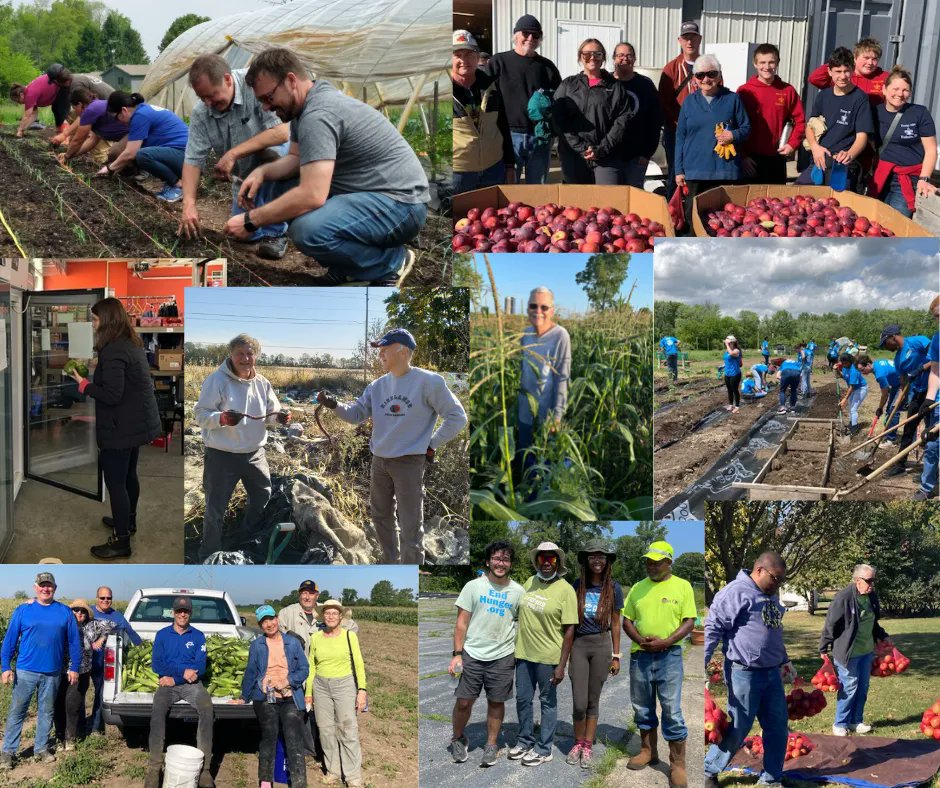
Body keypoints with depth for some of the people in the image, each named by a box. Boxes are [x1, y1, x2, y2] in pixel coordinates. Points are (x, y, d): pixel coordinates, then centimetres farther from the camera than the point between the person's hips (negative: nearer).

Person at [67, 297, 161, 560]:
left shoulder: (113, 351, -22)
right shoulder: (132, 344, 8)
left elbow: (112, 395, -25)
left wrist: (84, 384, -13)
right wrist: (93, 378, 9)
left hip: (121, 427, -10)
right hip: (138, 422, 10)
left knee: (115, 481, -1)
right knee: (128, 474, 24)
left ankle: (121, 541, 5)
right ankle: (128, 521, 41)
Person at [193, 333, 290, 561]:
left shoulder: (262, 382, 1)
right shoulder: (216, 380, -16)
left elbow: (271, 413, 10)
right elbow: (200, 414, -17)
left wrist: (279, 417, -14)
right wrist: (222, 418, -37)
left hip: (255, 453, 6)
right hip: (222, 456, -6)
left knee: (263, 498, 22)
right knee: (216, 509, 1)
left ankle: (249, 542, 47)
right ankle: (209, 556, 17)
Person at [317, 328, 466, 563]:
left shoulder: (428, 381, -14)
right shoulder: (377, 386, 5)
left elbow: (457, 417, -10)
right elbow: (356, 414, 5)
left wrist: (432, 446, -9)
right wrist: (335, 405, -14)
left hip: (409, 462, -7)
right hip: (379, 461, 7)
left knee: (410, 529, -4)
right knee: (381, 516, 21)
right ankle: (390, 561, 39)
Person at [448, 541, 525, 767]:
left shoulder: (518, 592, 2)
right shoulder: (473, 586, -1)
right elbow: (462, 622, -1)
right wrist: (457, 654, -6)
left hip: (502, 657, 1)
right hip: (472, 655, -1)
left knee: (496, 702, 8)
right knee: (463, 702, 2)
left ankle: (491, 745, 24)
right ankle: (458, 739, 26)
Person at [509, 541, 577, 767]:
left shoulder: (565, 590, -12)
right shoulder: (529, 583, 4)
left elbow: (569, 630, -13)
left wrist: (561, 665, -17)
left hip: (548, 656, -5)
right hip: (524, 653, 5)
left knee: (548, 702, 7)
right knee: (522, 699, 14)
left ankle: (543, 749, 18)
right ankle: (525, 741, 31)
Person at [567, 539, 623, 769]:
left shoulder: (613, 588, -2)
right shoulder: (578, 586, 0)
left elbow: (615, 624, 3)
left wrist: (616, 656, 3)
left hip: (601, 646, 0)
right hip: (578, 645, 0)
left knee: (593, 700, 8)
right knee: (579, 703, -2)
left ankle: (588, 747, 21)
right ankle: (578, 743, 20)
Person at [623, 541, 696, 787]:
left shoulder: (682, 586, -1)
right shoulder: (638, 588, 8)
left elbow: (689, 622, -4)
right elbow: (626, 620, 10)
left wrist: (665, 642, -16)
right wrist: (639, 640, -10)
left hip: (669, 656, -4)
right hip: (640, 655, 4)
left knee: (672, 711, -5)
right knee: (643, 708, 12)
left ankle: (678, 764, 1)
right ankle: (648, 751, 27)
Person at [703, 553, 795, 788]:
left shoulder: (771, 594, 14)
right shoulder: (736, 592, -14)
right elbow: (712, 628, -15)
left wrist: (783, 660, 31)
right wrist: (702, 665, -20)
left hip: (771, 672, 8)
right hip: (744, 674, -8)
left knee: (778, 725, 9)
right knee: (738, 729, 0)